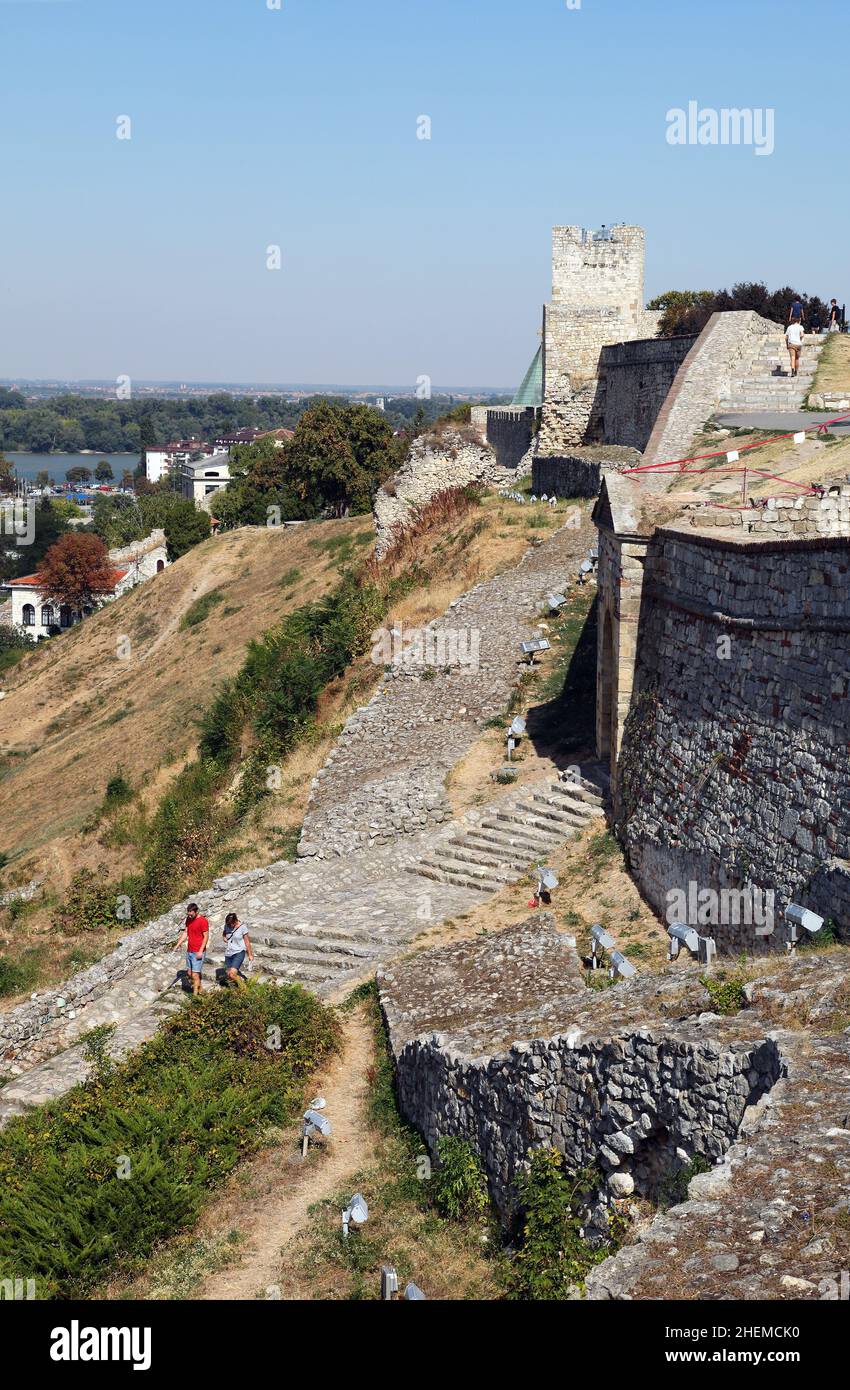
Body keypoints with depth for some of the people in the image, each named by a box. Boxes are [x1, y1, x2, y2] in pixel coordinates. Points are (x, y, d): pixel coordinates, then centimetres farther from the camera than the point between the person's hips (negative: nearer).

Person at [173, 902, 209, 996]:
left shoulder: (203, 921, -15)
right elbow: (185, 933, 14)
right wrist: (178, 945, 3)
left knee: (195, 975, -8)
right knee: (190, 974, 14)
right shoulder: (188, 919, 8)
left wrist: (201, 951, -18)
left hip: (198, 952, -8)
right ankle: (200, 988, 31)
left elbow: (206, 937, -14)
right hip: (189, 951, 8)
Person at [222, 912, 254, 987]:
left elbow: (247, 941, -5)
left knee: (232, 974, -21)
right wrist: (225, 939, 2)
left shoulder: (242, 927, -13)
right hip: (228, 954, 6)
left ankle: (243, 988, 0)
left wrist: (250, 955, 0)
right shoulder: (227, 926, 0)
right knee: (229, 977, 7)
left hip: (238, 953, -6)